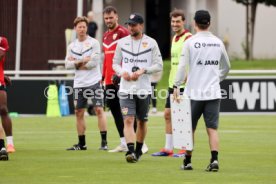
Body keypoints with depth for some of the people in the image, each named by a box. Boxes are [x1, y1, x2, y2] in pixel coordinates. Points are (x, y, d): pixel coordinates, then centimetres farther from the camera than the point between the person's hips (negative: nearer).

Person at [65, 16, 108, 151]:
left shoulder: (94, 43, -4)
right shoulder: (72, 46, 11)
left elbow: (94, 62, -13)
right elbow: (68, 64, 2)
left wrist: (77, 63, -5)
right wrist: (82, 61, -11)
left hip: (94, 82, -5)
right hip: (79, 84, 5)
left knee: (99, 110, -11)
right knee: (79, 112, 7)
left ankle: (104, 141, -9)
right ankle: (81, 144, 15)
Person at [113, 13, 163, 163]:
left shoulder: (151, 43, 0)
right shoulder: (122, 42, 7)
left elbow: (159, 65, -1)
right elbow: (115, 63, 14)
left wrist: (143, 70, -16)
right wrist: (122, 72, -8)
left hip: (144, 89, 0)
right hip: (126, 89, 1)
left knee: (142, 121, 11)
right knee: (128, 120, -13)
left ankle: (138, 150, 26)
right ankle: (130, 151, -21)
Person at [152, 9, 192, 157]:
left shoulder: (188, 38, -11)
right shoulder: (174, 38, 16)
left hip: (184, 84, -9)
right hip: (172, 83, 9)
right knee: (168, 114, 10)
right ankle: (168, 149, 16)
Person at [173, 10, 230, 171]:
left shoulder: (190, 42, -5)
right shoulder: (218, 43, 7)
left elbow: (183, 67, -9)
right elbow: (226, 67, 17)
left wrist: (177, 86, -3)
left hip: (194, 93, -2)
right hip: (213, 93, 2)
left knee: (190, 128, 9)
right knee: (213, 128, 1)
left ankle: (188, 161, 14)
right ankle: (214, 159, -13)